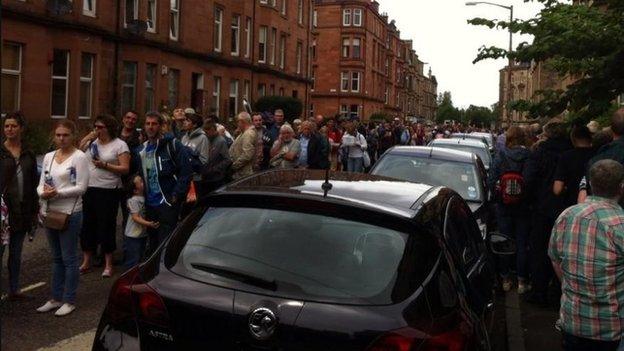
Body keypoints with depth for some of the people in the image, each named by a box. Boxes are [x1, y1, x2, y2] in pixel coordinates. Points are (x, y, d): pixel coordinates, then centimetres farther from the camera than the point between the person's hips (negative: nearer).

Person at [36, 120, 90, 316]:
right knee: (56, 258, 15)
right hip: (51, 212, 6)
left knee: (69, 258, 1)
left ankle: (69, 301, 11)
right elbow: (41, 183, 10)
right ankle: (56, 298, 24)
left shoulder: (79, 157, -8)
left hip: (70, 213, -6)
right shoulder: (49, 157, 11)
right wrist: (43, 193, -12)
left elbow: (81, 187, -13)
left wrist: (57, 193, -20)